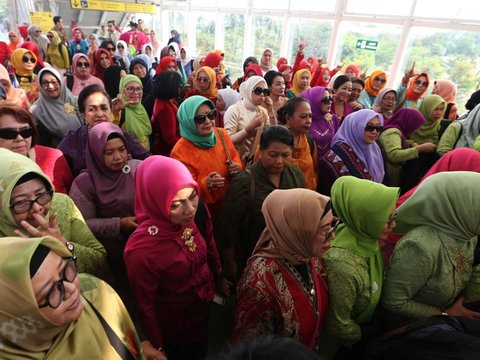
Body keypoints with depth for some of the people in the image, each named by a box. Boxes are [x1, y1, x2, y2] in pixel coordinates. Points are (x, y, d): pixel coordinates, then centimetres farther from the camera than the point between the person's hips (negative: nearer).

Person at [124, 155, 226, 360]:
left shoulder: (198, 211, -23)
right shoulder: (142, 250, -38)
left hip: (204, 307, 5)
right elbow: (145, 305, -22)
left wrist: (219, 277, 14)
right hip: (174, 326, -4)